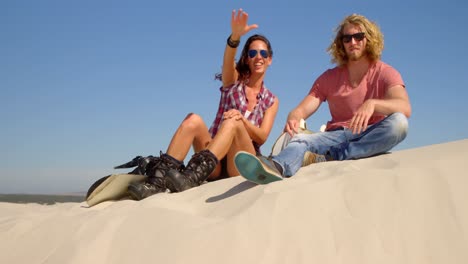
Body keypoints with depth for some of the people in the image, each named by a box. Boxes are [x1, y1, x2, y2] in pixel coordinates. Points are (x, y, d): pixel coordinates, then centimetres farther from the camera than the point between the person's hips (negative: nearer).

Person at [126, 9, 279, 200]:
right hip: (215, 163, 1)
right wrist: (235, 37, -35)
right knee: (193, 119, -28)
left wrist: (241, 119, -21)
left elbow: (262, 137, 0)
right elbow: (228, 63, -12)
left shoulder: (271, 100, 14)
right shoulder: (234, 81, 13)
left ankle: (193, 176, -50)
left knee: (232, 122, -31)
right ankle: (158, 179, -41)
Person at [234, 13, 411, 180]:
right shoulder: (329, 77, 10)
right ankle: (276, 167, -66)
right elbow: (302, 109, -2)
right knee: (301, 140, -29)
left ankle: (330, 157, -36)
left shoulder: (385, 73, 1)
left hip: (371, 137, -1)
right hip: (337, 136, 2)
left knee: (398, 122, -32)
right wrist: (293, 118, -29)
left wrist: (372, 104, -40)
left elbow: (404, 108, -18)